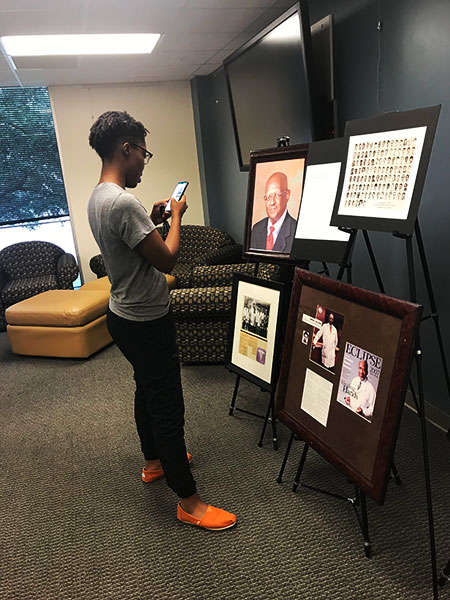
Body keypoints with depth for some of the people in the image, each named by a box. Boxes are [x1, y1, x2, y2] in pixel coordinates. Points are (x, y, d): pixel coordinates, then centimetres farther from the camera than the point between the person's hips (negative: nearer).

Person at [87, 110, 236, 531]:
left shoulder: (97, 198, 6)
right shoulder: (123, 203, -26)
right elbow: (166, 260, -21)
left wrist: (152, 220, 10)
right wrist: (176, 217, -7)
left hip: (124, 316, 11)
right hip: (146, 323, -10)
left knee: (147, 391, 25)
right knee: (168, 410, 0)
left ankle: (154, 461, 45)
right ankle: (188, 502, 15)